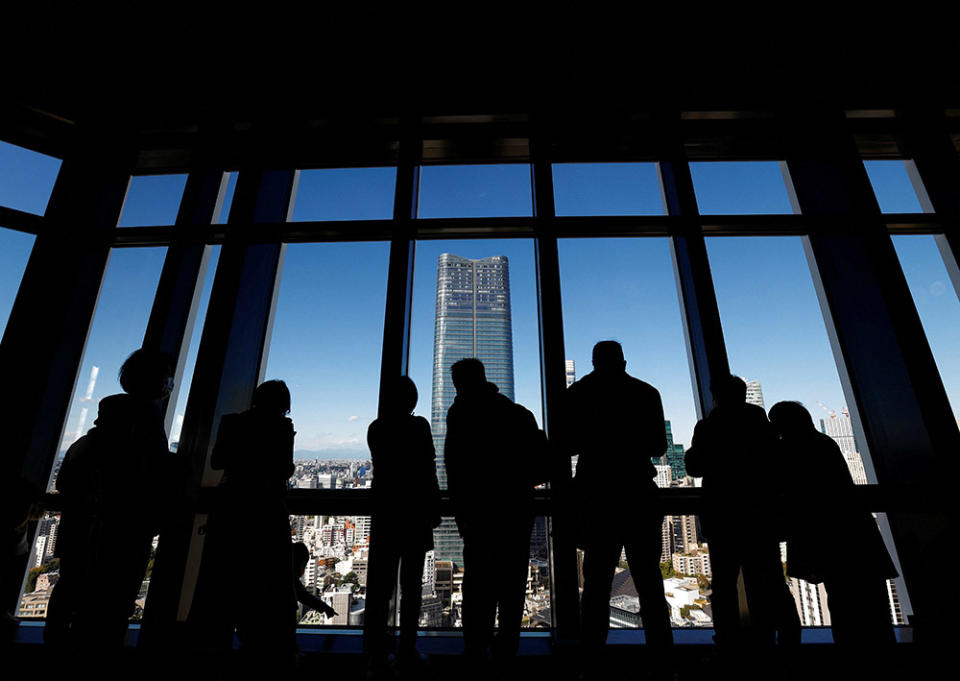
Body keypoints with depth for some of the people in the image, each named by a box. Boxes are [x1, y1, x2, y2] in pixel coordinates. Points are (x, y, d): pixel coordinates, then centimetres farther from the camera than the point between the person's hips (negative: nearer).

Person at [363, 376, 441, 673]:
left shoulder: (376, 428, 3)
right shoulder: (418, 426, -11)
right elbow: (428, 470, -10)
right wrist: (434, 509, -2)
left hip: (385, 509, 5)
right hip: (414, 509, -4)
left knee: (381, 582, 13)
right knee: (411, 584, 7)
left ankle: (376, 651, 19)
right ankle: (406, 650, 13)